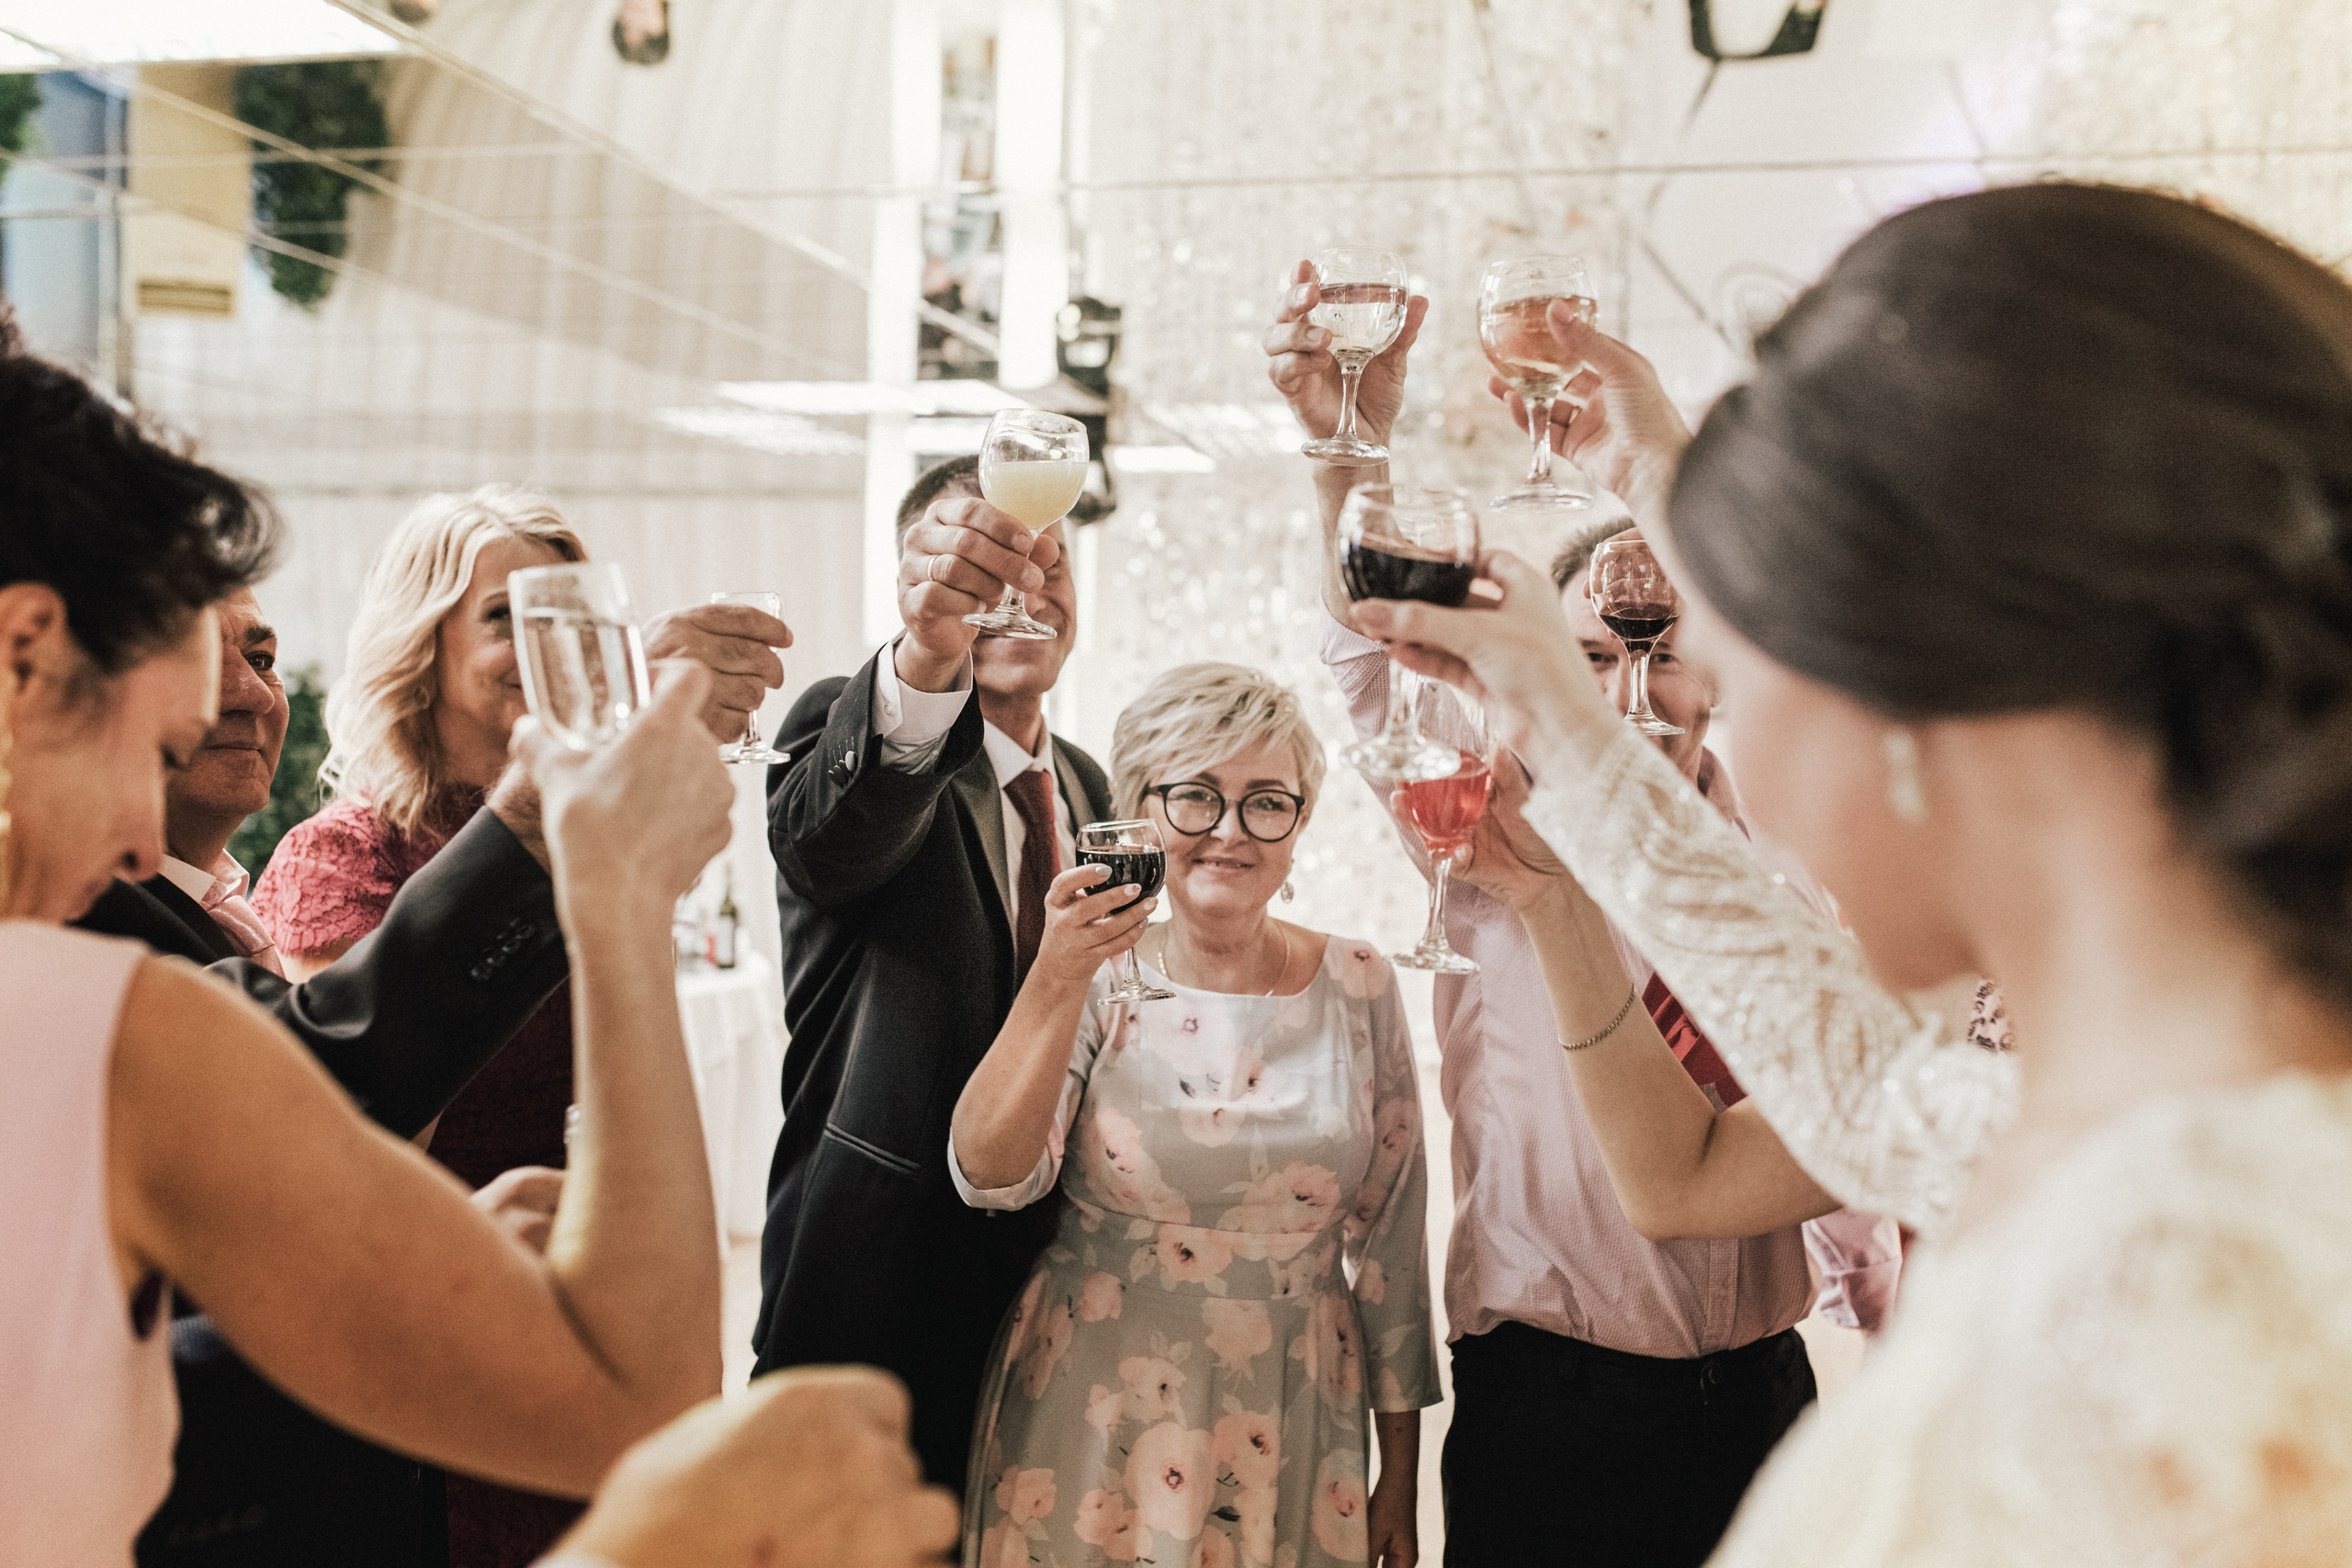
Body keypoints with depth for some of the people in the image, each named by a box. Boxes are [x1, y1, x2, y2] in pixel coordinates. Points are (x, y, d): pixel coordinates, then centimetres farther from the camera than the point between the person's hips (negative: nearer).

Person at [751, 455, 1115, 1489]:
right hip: (875, 1297, -6)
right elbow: (820, 839, -38)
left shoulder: (1084, 785, 10)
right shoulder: (850, 727, -12)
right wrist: (926, 651, -55)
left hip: (1050, 1282, 6)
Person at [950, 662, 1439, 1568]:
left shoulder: (1357, 985, -3)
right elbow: (992, 1177, -16)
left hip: (1291, 1444, 1)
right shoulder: (1098, 980, -5)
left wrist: (1399, 1484, 5)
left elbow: (1391, 1239, 2)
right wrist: (1057, 982, -26)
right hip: (1094, 1432, -1)